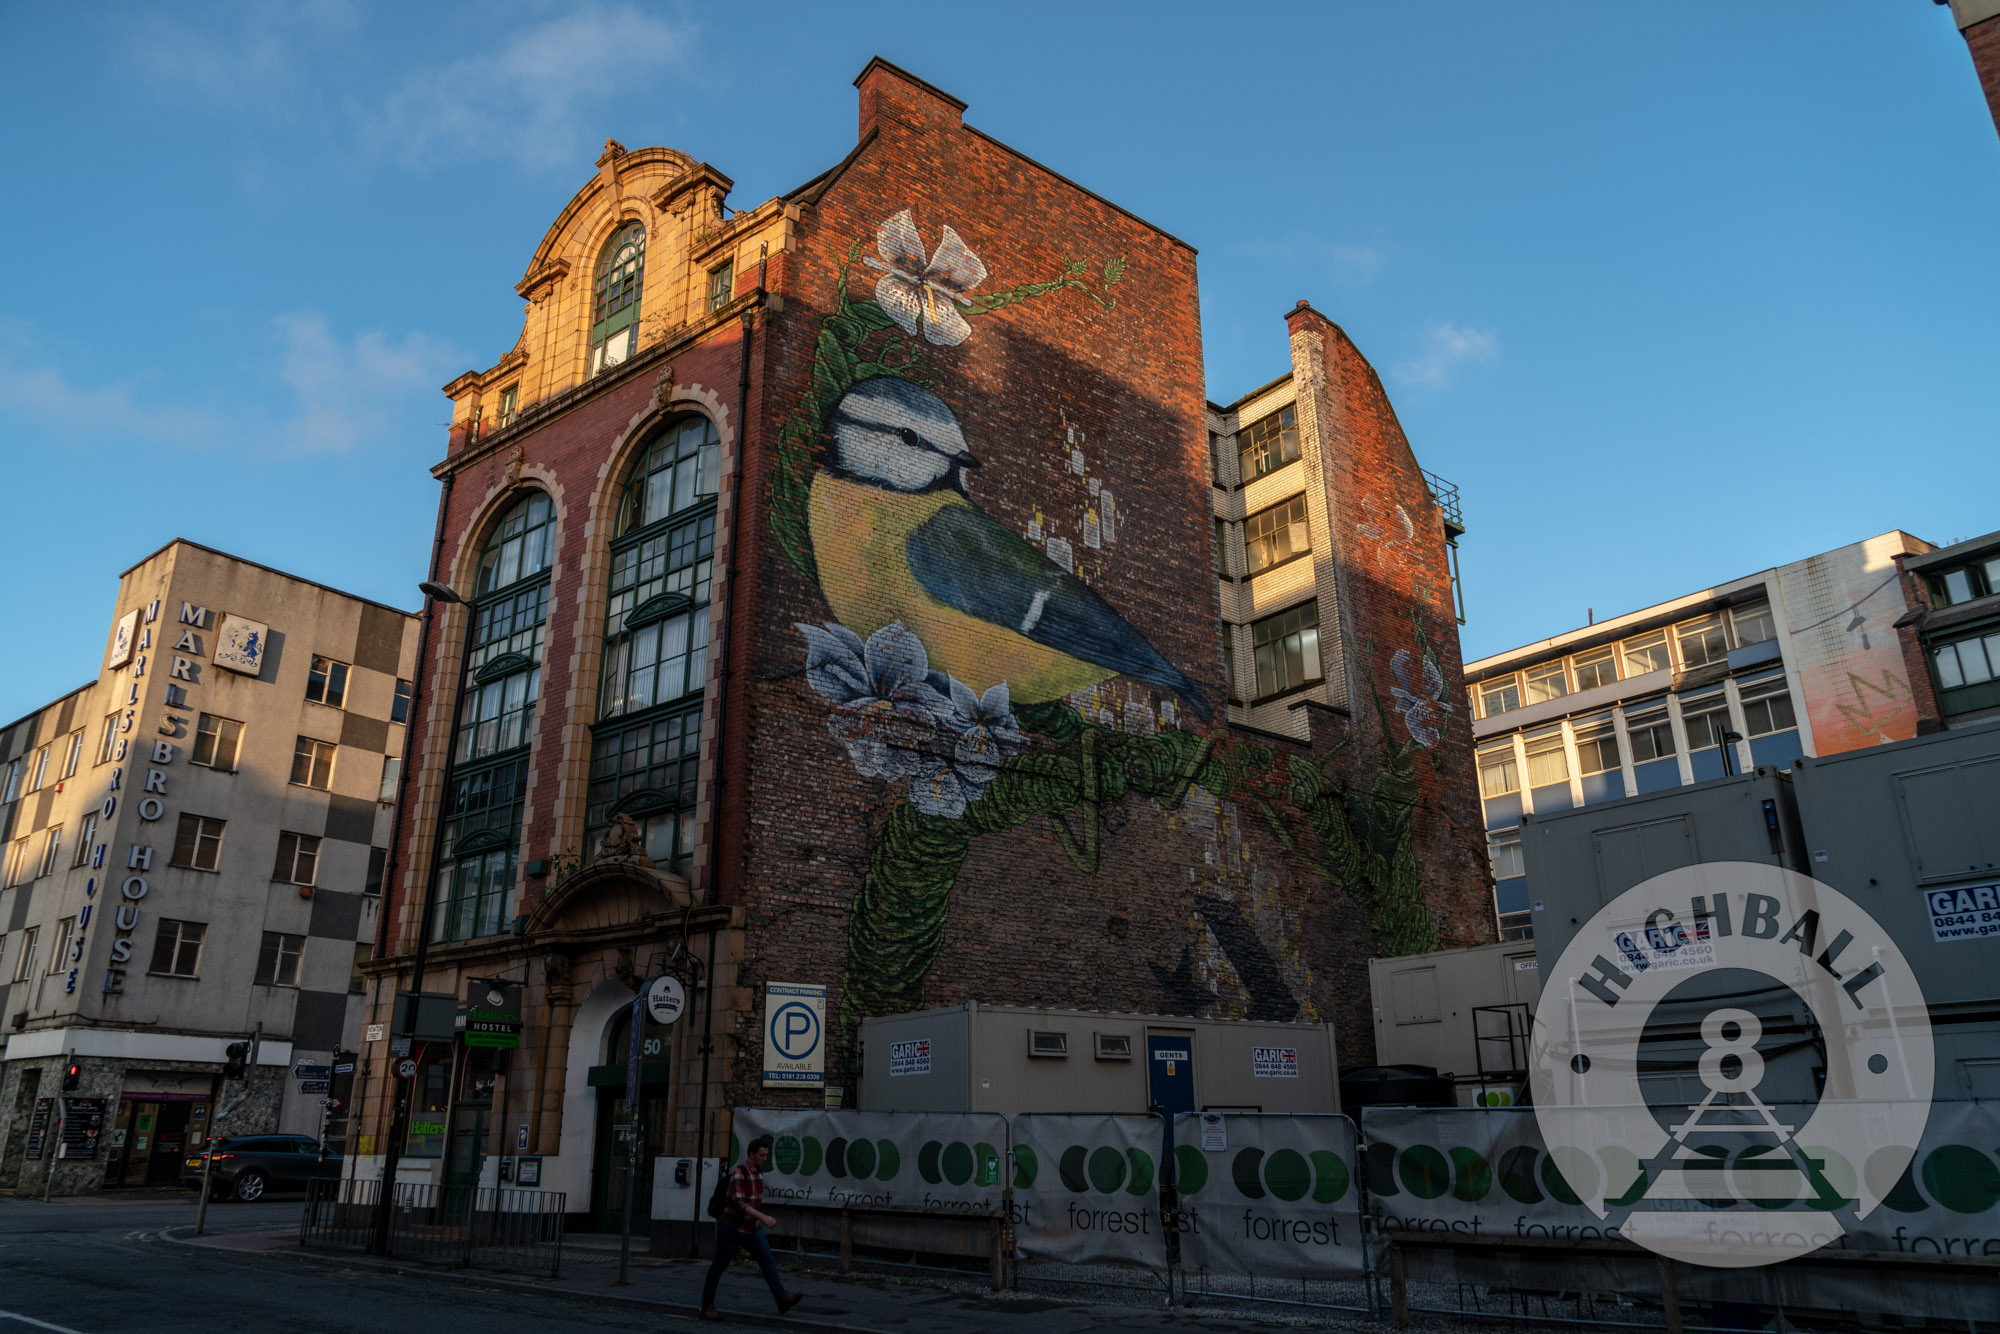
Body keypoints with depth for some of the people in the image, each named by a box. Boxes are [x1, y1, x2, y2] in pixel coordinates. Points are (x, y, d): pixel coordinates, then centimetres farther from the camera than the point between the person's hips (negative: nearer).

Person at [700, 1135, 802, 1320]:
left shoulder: (758, 1171, 4)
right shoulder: (739, 1173, -23)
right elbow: (739, 1203, -33)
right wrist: (763, 1217, -38)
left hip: (752, 1227, 7)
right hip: (732, 1227, -7)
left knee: (767, 1259, -8)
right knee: (719, 1266, 6)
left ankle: (782, 1299, -15)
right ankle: (707, 1306, 22)